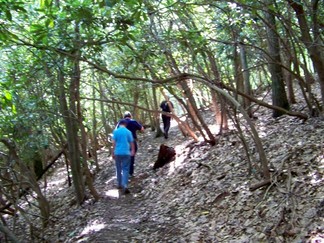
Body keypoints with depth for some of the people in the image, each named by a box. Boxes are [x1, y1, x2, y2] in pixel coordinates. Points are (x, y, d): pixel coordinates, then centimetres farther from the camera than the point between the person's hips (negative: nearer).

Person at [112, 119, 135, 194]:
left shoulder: (115, 131, -1)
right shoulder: (128, 132, 0)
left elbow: (114, 143, -5)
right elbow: (131, 142, 6)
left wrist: (113, 153, 3)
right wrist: (133, 151, 22)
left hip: (118, 153, 1)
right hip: (126, 152, -1)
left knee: (118, 169, 16)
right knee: (125, 169, -2)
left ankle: (119, 184, 27)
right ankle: (125, 186, -17)